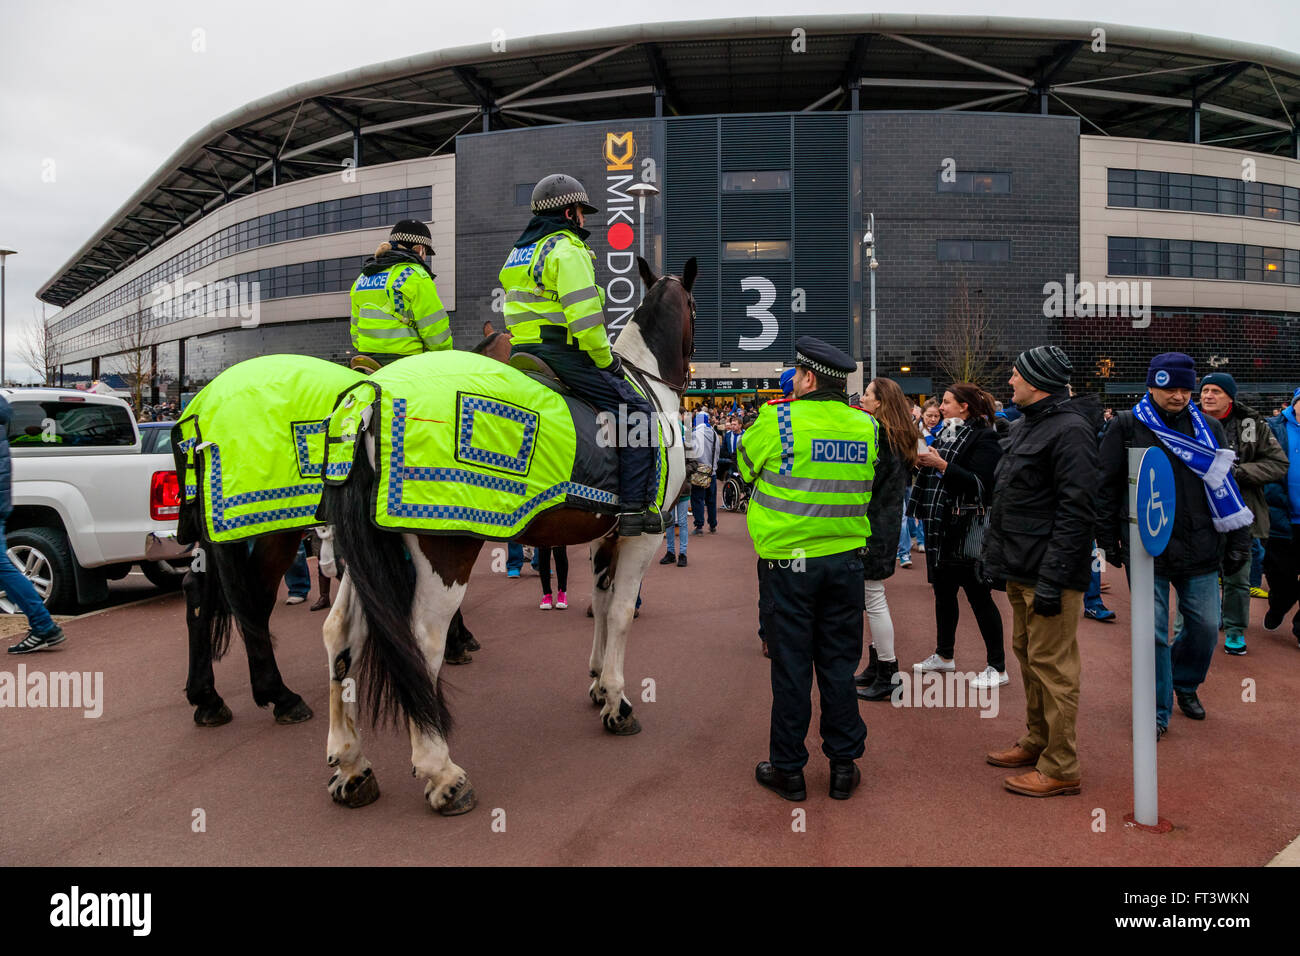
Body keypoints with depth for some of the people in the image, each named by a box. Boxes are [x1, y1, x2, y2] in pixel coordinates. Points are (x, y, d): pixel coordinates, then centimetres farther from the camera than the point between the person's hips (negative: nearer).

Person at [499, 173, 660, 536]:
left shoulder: (518, 251, 22)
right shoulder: (567, 249, -8)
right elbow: (584, 315, -19)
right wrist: (605, 360, -8)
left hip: (524, 353, 10)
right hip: (564, 353, -10)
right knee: (639, 414, -7)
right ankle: (636, 510, -13)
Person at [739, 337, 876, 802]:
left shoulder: (778, 419, -11)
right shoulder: (866, 426, 2)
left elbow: (745, 465, 5)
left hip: (788, 559, -3)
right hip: (846, 558, 4)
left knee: (791, 665, 6)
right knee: (839, 663, 13)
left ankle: (788, 770, 17)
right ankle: (844, 765, 22)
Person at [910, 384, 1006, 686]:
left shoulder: (984, 438, -12)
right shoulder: (947, 434, 14)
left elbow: (981, 483, -22)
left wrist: (942, 465, -23)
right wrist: (923, 462, 3)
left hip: (967, 530, -8)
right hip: (941, 527, 9)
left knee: (978, 595, -1)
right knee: (943, 590, 16)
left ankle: (997, 667, 10)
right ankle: (944, 655, 31)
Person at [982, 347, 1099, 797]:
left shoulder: (1070, 430, -17)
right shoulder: (1027, 425, 15)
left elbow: (1076, 510, -22)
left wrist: (1052, 578, -24)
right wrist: (996, 553, 19)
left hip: (1048, 573, -10)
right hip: (1021, 568, 10)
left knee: (1051, 665, -2)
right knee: (1027, 654, 19)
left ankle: (1060, 768, 8)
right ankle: (1037, 741, 33)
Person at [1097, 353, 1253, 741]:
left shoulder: (1208, 429, 7)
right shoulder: (1127, 426, -2)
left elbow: (1226, 487, 10)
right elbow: (1107, 487, 1)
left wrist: (1238, 542, 6)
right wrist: (1110, 540, 0)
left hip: (1200, 550, 3)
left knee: (1205, 627, 10)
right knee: (1152, 633, 1)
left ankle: (1186, 685, 38)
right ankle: (1158, 710, 17)